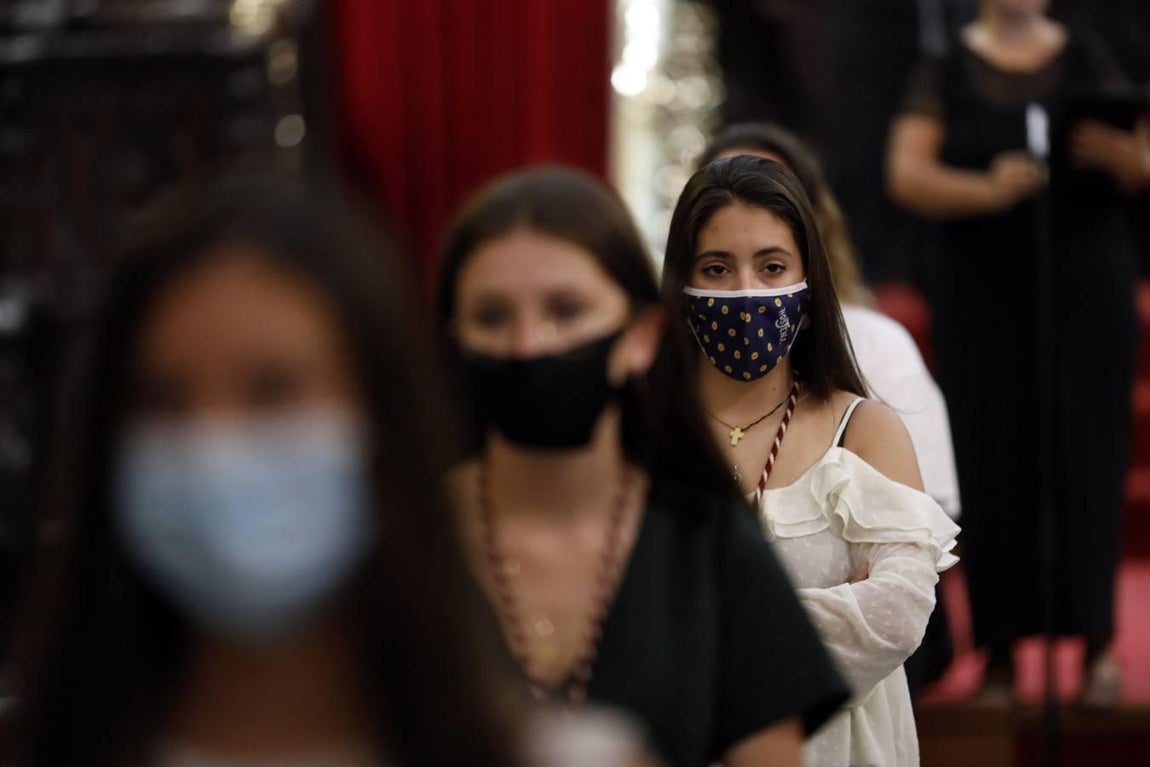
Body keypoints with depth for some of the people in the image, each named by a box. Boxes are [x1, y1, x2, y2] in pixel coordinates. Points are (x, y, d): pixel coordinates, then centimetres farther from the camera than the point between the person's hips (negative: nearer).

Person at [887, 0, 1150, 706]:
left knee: (1087, 453, -5)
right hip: (982, 296, 0)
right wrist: (988, 190, -22)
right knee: (993, 461, -3)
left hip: (1087, 285, 1)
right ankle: (1001, 653, 2)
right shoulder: (945, 72, 5)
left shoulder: (1088, 60, 8)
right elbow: (907, 176, -5)